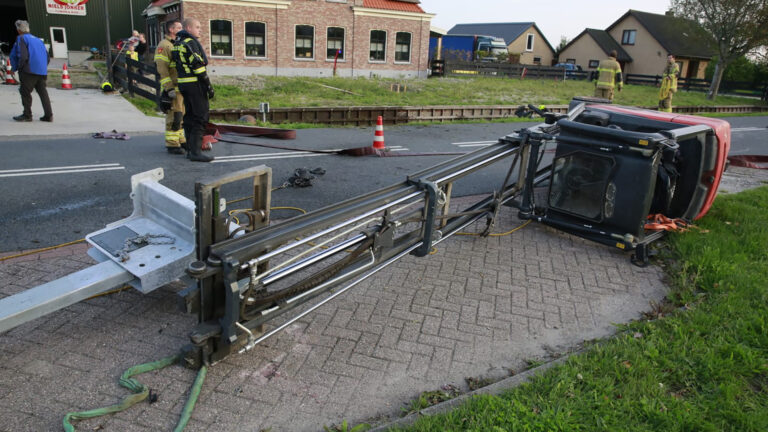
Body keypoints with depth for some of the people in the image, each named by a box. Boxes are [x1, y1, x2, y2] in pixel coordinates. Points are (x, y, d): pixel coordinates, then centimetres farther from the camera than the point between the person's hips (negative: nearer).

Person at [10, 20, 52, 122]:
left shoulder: (21, 38, -1)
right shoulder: (37, 39, 20)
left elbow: (23, 56, -13)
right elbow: (48, 58, 17)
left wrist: (19, 68, -1)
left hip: (30, 70, -7)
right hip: (42, 71, 7)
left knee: (25, 92, 1)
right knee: (43, 92, 8)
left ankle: (27, 115, 4)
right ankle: (48, 115, 4)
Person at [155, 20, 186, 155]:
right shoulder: (164, 46, -9)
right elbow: (161, 69, -16)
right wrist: (169, 88, -22)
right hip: (173, 89, -9)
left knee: (182, 115, 13)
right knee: (174, 117, -8)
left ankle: (181, 140, 23)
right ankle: (171, 144, -2)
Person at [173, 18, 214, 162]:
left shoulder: (177, 43, 18)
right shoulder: (190, 42, -11)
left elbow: (177, 63, 19)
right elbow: (198, 65, -17)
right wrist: (208, 86, -16)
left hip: (183, 84, 10)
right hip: (195, 84, -10)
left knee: (189, 116, 13)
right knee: (200, 118, -9)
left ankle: (190, 150, 17)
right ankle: (195, 151, -12)